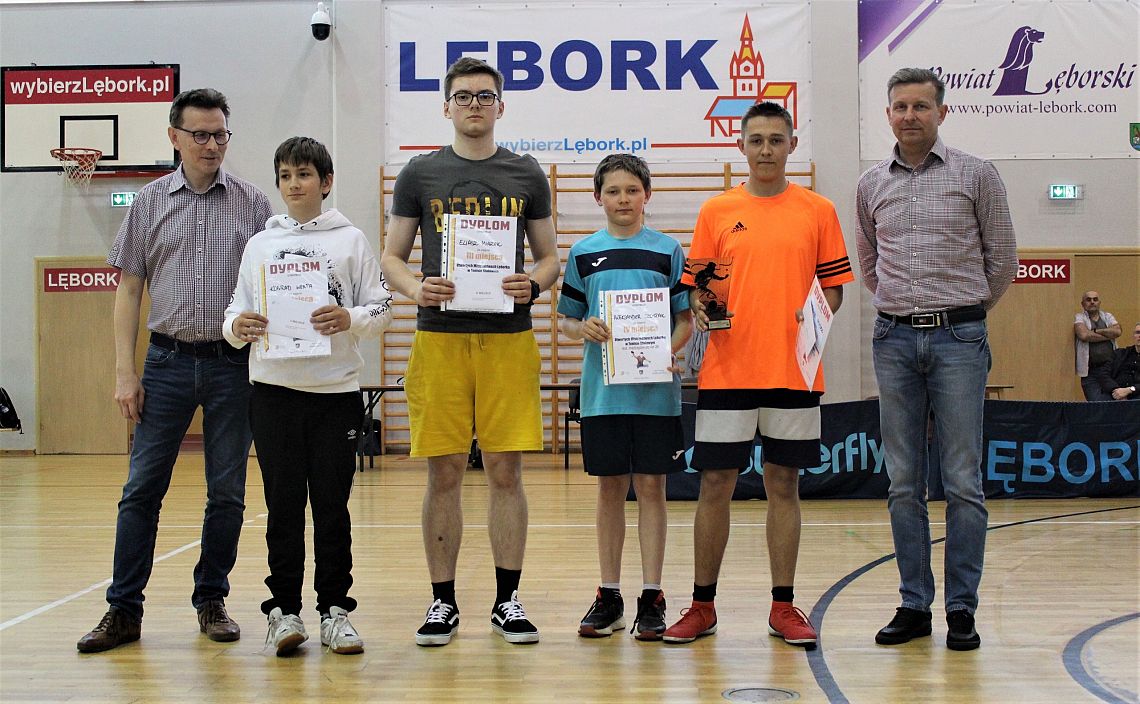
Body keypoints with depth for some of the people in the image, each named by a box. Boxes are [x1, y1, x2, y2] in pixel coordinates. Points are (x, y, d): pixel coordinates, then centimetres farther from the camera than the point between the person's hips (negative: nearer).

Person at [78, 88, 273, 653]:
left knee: (227, 492, 5)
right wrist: (125, 372, 0)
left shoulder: (252, 203, 5)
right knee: (142, 489, 0)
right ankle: (123, 610, 8)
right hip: (168, 361, 0)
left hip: (233, 364, 0)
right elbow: (129, 290, 7)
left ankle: (211, 601, 19)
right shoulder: (150, 202, 7)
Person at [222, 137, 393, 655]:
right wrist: (237, 326, -11)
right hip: (273, 389, 1)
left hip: (336, 389, -1)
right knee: (283, 505, 3)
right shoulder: (260, 244, 14)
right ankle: (285, 610, 10)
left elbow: (380, 308, 2)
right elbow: (238, 309, 12)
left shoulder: (351, 240, 7)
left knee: (332, 505, 4)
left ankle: (334, 611, 12)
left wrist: (351, 319, -18)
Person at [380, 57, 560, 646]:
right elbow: (392, 257, 9)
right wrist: (415, 288, -12)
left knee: (505, 471, 2)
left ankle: (508, 599, 14)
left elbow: (550, 257, 13)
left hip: (509, 338, 1)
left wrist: (534, 284, -10)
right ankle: (443, 602, 14)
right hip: (439, 338, 0)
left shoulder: (526, 176, 11)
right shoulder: (420, 174, 9)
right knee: (444, 475, 2)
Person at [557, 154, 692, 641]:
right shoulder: (584, 253, 7)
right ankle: (609, 597, 16)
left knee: (650, 488, 2)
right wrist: (584, 329, -10)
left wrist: (665, 352, -13)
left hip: (655, 390, -1)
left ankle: (651, 598, 9)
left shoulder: (668, 251, 4)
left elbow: (687, 319, 5)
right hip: (602, 390, 1)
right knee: (609, 489, 7)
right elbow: (566, 320, 11)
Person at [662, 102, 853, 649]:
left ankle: (784, 607, 15)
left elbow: (833, 285, 8)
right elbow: (695, 287, 9)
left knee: (784, 485, 6)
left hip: (793, 372, 0)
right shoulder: (716, 212, 7)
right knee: (715, 486, 2)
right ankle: (702, 605, 14)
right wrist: (699, 309, -11)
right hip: (726, 372, 0)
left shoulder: (818, 212, 7)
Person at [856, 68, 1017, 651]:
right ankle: (914, 604, 13)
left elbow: (1002, 260, 8)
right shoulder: (871, 185, 10)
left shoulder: (976, 175, 1)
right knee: (904, 482, 5)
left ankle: (962, 609, 6)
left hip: (958, 339, -3)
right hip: (894, 341, 3)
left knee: (962, 481, -2)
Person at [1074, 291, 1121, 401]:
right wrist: (1109, 335, -4)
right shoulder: (1079, 318, 5)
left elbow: (1117, 331, -3)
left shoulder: (1107, 316, 16)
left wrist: (1095, 331, -7)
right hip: (1090, 372, -3)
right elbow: (1084, 335, -15)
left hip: (1110, 367, 3)